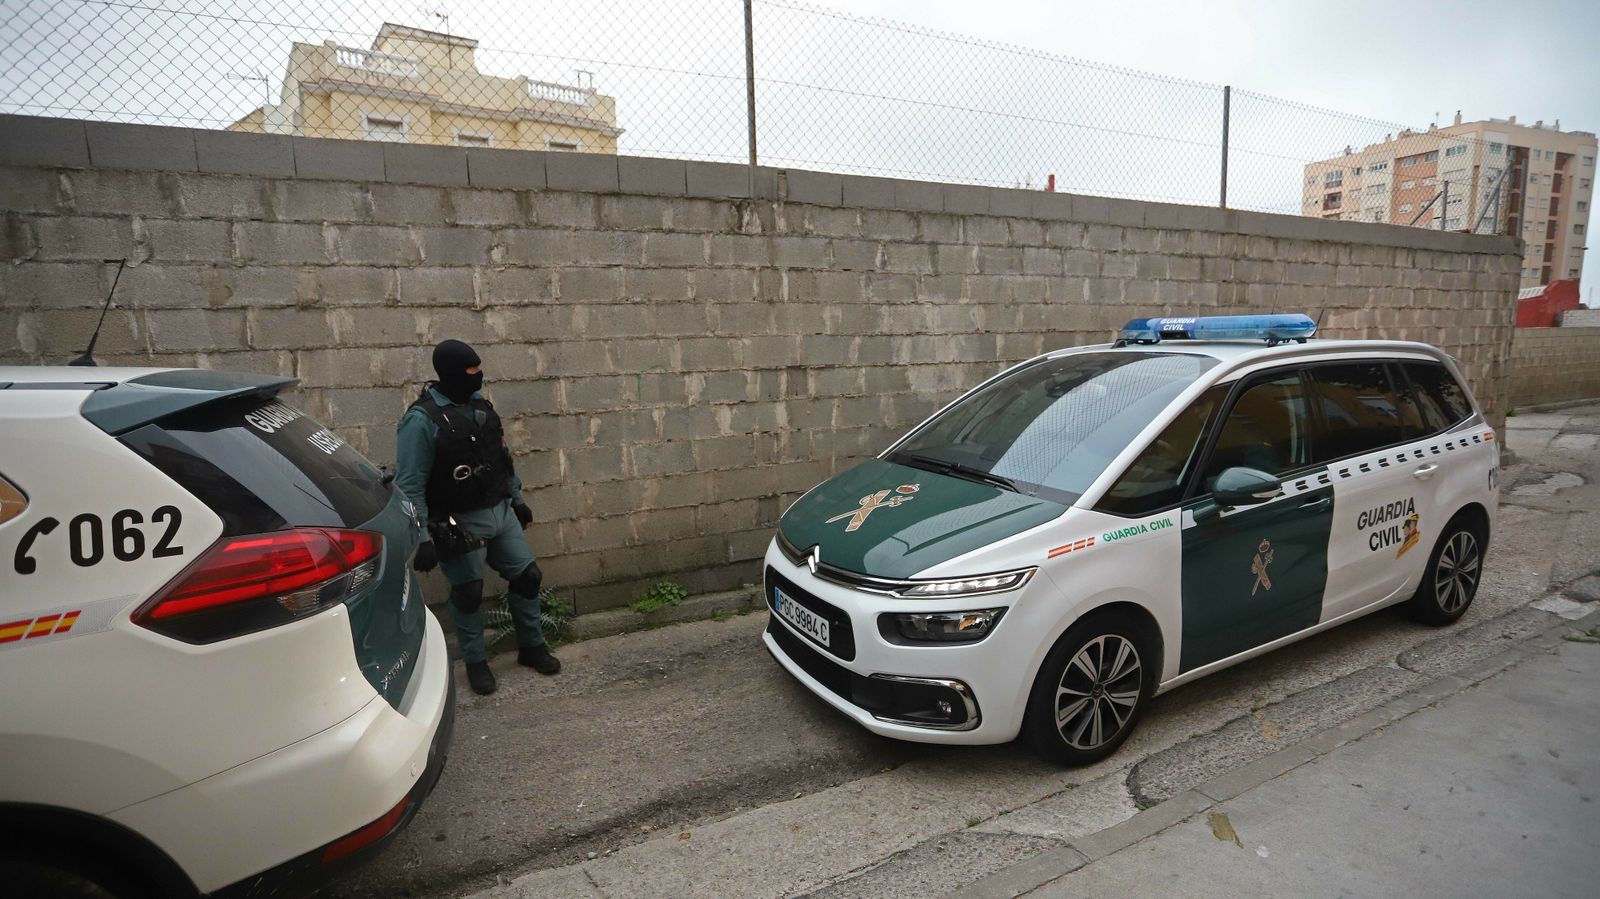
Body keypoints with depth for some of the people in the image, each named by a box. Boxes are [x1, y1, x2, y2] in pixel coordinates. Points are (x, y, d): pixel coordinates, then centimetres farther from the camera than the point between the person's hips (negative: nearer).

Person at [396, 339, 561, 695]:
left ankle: (532, 647, 29)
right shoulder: (422, 420, -18)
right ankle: (475, 662, 28)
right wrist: (422, 539, -22)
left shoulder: (479, 405, 5)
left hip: (500, 513, 7)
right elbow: (410, 485, -20)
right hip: (460, 525, -7)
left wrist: (517, 499, 19)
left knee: (527, 576, 10)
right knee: (469, 592, 6)